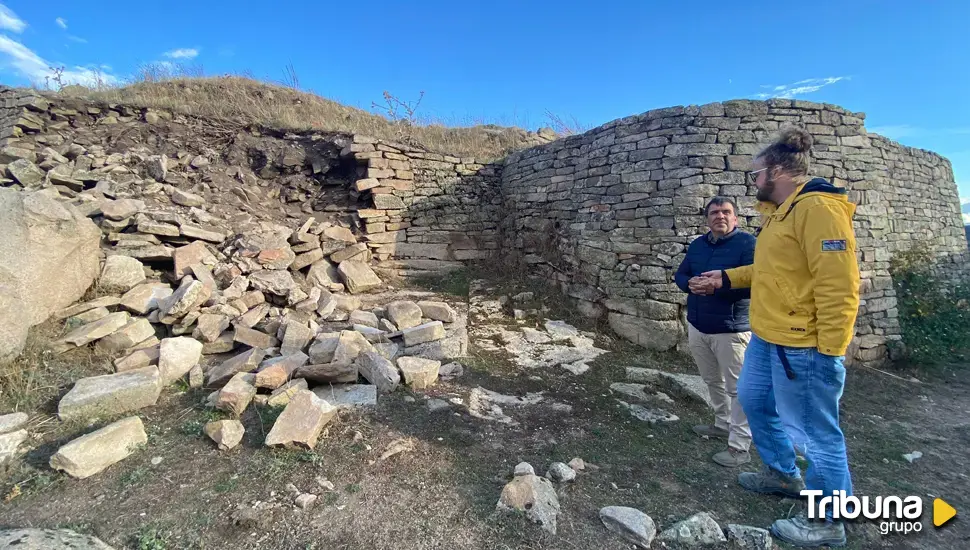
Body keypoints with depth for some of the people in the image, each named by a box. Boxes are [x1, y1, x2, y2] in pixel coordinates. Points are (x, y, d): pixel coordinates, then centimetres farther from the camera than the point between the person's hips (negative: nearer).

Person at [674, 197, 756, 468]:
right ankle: (723, 424, 40)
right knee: (712, 381, 21)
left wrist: (716, 287, -29)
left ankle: (739, 447, 12)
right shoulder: (697, 244, 10)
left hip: (730, 329, -7)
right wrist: (690, 283, -10)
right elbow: (680, 274, 13)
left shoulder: (747, 243, -12)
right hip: (697, 326, 7)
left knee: (737, 387, 2)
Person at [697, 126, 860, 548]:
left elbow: (838, 285, -23)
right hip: (766, 339, 11)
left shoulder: (817, 207, -18)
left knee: (815, 433, 5)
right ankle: (783, 474, 45)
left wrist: (829, 350, -22)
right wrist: (728, 277, 19)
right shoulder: (780, 212, 14)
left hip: (801, 346, -11)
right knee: (755, 401, 24)